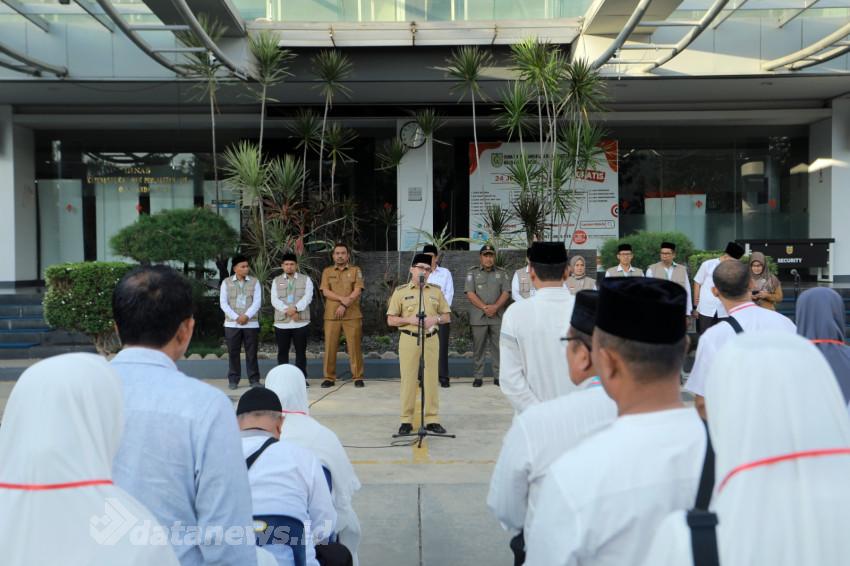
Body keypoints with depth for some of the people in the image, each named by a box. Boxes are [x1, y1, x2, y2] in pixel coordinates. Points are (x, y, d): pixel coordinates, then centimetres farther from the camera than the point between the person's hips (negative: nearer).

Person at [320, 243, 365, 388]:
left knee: (354, 346, -1)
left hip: (352, 315, -1)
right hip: (331, 315, 2)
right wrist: (342, 298, -16)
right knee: (330, 346, 1)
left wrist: (344, 305, -15)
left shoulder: (355, 270, 6)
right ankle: (329, 377, 9)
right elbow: (325, 292, -1)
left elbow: (357, 291, -4)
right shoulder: (327, 271, 11)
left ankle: (358, 377, 6)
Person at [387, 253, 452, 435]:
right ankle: (406, 420, 7)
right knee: (408, 379, -1)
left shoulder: (436, 291, 11)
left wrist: (435, 319, -8)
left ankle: (432, 419, 10)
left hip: (431, 339, 2)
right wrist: (409, 319, -14)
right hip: (409, 339, -2)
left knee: (431, 379, 3)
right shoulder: (401, 291, 3)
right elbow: (391, 320, 2)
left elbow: (447, 316, 13)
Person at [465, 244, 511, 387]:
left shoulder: (501, 273, 13)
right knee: (478, 347, 1)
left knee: (498, 347, 1)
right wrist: (484, 307, -12)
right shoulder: (472, 273, 8)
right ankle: (478, 377, 7)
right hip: (478, 317, -1)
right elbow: (470, 293, -2)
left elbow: (506, 292, 4)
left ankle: (498, 376, 8)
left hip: (498, 316, 1)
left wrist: (495, 307, -11)